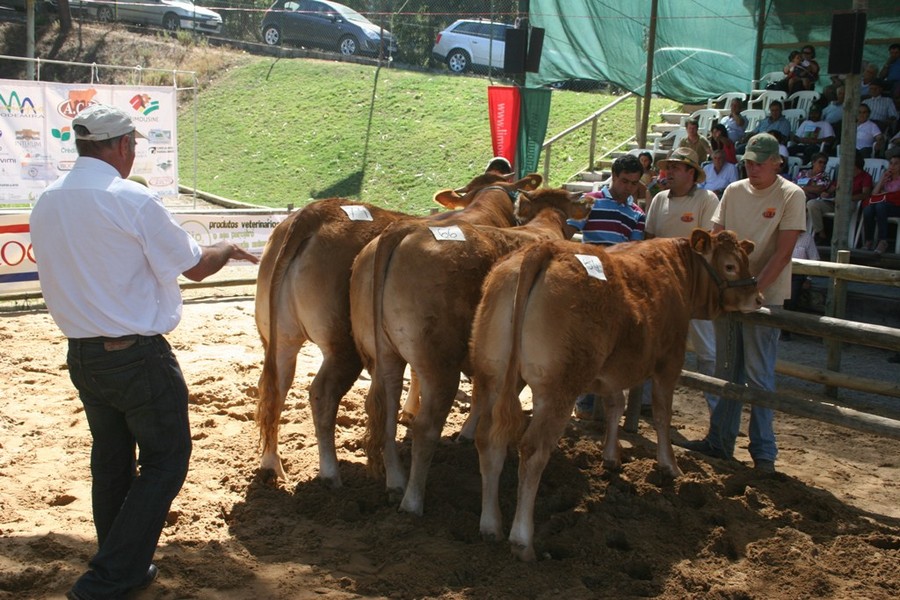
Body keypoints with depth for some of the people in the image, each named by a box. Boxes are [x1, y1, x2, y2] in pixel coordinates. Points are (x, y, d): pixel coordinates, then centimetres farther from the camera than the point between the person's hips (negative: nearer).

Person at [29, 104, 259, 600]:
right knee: (165, 460, 6)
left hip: (82, 352, 7)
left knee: (111, 461, 20)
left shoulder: (45, 205, 4)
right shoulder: (133, 200, -16)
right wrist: (227, 250, 13)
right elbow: (194, 266, -8)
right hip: (139, 355, -7)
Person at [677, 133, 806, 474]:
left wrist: (753, 289, -17)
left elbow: (783, 253, -12)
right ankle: (720, 441, 22)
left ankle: (764, 452, 8)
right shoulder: (734, 191, 8)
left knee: (759, 375, -2)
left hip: (765, 296, -5)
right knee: (727, 371, 12)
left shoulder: (791, 196, -7)